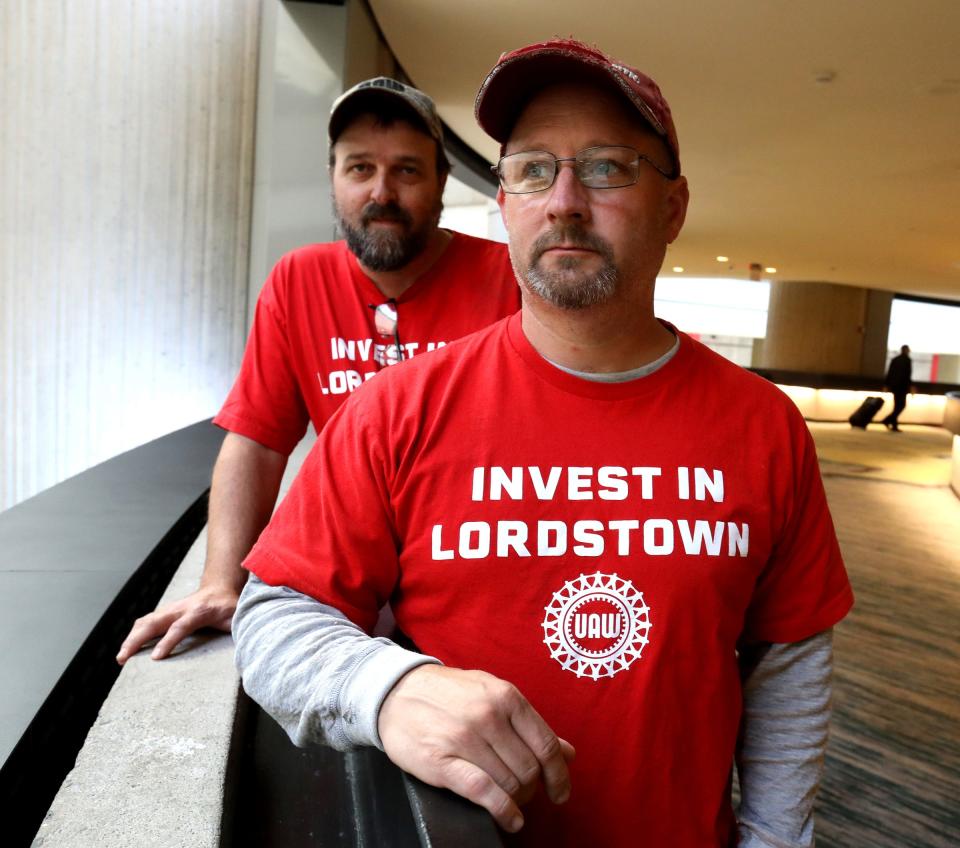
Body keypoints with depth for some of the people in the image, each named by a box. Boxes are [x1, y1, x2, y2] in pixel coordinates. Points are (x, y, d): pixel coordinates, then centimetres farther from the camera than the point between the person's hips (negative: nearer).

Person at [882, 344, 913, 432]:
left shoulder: (894, 359, 12)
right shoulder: (907, 360, -7)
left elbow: (889, 372, 11)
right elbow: (908, 374, -15)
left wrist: (886, 385, 14)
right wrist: (911, 386, -13)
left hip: (894, 385, 7)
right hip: (902, 385, -7)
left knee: (898, 406, 12)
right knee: (901, 405, -3)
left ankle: (894, 426, 8)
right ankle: (887, 420, -16)